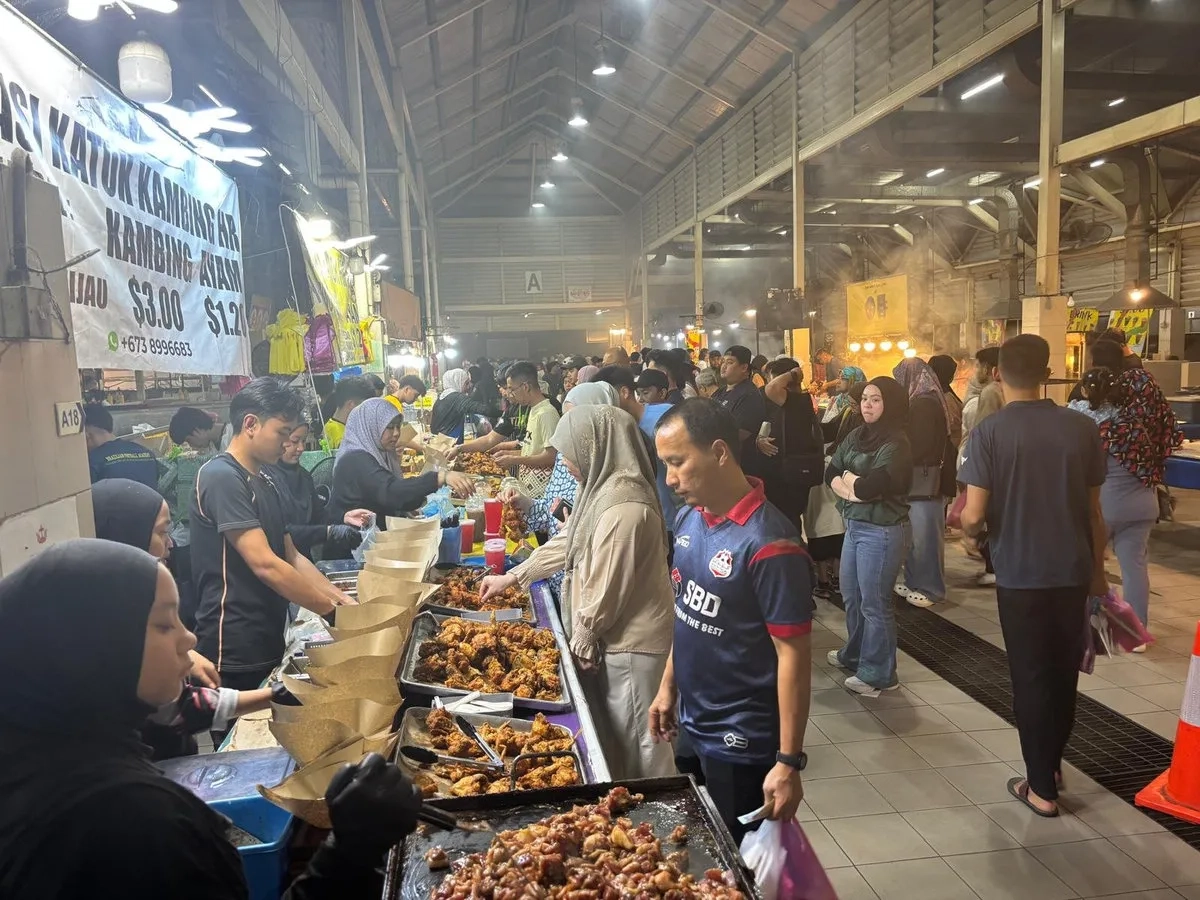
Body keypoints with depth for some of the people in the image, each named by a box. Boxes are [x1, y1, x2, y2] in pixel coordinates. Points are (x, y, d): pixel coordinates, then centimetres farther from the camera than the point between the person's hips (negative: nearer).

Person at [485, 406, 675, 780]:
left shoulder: (623, 507, -28)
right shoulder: (603, 488, 5)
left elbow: (607, 587, -23)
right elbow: (568, 542, 17)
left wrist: (583, 638, -9)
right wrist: (514, 576, 19)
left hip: (632, 642, -10)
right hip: (615, 635, 10)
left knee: (635, 740, 7)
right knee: (614, 733, 23)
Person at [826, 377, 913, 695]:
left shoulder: (895, 444, -14)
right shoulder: (855, 436, 9)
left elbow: (871, 487, -23)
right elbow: (830, 473, 4)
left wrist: (848, 477, -4)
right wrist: (852, 490, -14)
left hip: (881, 531, -8)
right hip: (854, 525, 8)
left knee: (874, 603, 0)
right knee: (851, 596, 19)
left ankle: (878, 673, 13)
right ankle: (855, 654, 38)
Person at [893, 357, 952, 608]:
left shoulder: (924, 403, -18)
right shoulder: (925, 401, 11)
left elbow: (917, 444, -20)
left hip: (924, 478, -10)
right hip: (921, 477, 10)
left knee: (924, 535, -1)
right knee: (915, 534, 16)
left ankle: (930, 588, 8)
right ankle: (915, 581, 25)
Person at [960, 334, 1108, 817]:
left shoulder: (988, 432, -13)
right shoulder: (1083, 427, -3)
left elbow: (974, 517, -17)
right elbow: (1094, 511, 2)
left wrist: (963, 521, 6)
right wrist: (1098, 569, 15)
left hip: (1020, 574, -3)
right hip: (1073, 571, 3)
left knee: (1031, 675, 10)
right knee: (1064, 671, 20)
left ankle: (1042, 787, 18)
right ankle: (1051, 762, 37)